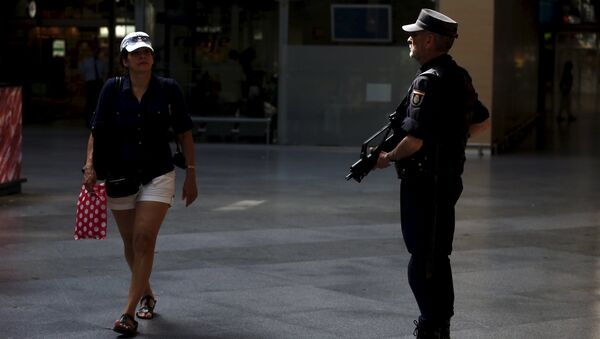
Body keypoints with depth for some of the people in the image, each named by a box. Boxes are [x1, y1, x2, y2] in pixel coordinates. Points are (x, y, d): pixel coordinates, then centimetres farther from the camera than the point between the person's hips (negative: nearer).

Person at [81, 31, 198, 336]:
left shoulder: (169, 89, -4)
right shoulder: (112, 89, -3)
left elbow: (184, 132, 3)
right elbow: (97, 131, -3)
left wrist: (191, 173, 3)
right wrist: (90, 165, -16)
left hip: (158, 175, -2)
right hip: (120, 175, 2)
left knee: (144, 239, -14)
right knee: (130, 243, 12)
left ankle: (129, 313, -12)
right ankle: (147, 294, 37)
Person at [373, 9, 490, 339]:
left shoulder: (429, 81, -19)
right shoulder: (459, 77, 11)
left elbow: (414, 140, -24)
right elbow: (483, 121, 24)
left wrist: (388, 158, -8)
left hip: (425, 184, -10)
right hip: (448, 178, 10)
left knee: (422, 264, -5)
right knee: (437, 258, 17)